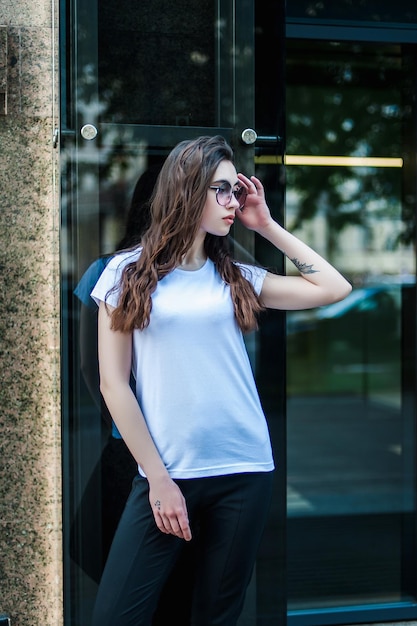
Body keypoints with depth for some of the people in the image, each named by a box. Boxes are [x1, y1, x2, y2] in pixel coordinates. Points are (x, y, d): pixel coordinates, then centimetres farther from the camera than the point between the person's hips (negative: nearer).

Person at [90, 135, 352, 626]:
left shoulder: (237, 277, 9)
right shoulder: (128, 272, 1)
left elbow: (335, 289, 7)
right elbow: (113, 382, -2)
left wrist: (267, 226, 7)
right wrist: (158, 477, -7)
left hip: (244, 473, 2)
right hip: (165, 473, -2)